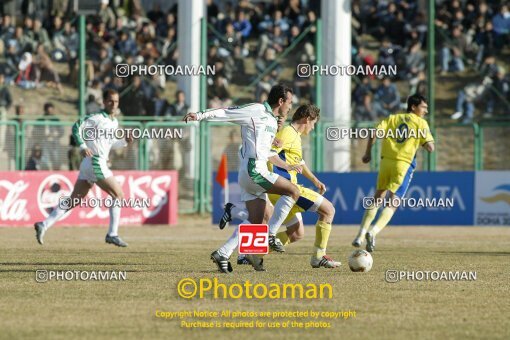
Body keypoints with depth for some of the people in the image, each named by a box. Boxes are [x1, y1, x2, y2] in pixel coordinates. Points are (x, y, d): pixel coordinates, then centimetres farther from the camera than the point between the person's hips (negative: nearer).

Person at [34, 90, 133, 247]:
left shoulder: (114, 122, 18)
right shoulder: (97, 118, -9)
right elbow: (77, 127, -13)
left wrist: (125, 141, 11)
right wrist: (83, 146, -24)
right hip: (95, 162, -9)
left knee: (73, 201, 7)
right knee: (118, 195, -5)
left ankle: (44, 225, 4)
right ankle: (112, 234, -3)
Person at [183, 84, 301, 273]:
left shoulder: (273, 121, 21)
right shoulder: (256, 111, -6)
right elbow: (226, 113, -10)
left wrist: (287, 166, 38)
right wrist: (199, 115, -19)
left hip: (257, 174, 9)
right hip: (253, 171, -9)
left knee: (255, 221, 5)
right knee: (293, 191, -12)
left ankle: (223, 253, 6)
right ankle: (271, 235, -8)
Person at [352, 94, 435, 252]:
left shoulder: (393, 118, 14)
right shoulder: (421, 123, 2)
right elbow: (430, 147, -7)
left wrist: (368, 153, 8)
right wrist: (422, 143, 15)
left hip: (386, 161, 4)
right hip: (404, 164, -4)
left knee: (377, 198, 19)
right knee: (393, 203, -1)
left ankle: (361, 234, 12)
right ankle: (373, 231, -22)